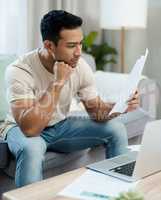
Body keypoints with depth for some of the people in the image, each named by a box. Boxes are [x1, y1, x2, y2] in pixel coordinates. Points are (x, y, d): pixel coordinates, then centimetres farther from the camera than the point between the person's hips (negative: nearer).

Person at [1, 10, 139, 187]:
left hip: (61, 125, 5)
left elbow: (95, 110, -4)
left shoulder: (80, 66, -13)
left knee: (116, 129, -10)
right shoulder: (19, 71, -29)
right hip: (24, 129, -5)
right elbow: (30, 128, -38)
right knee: (31, 148, -40)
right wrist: (58, 83, -37)